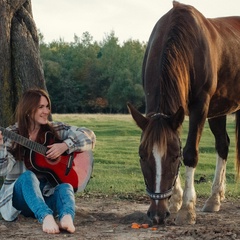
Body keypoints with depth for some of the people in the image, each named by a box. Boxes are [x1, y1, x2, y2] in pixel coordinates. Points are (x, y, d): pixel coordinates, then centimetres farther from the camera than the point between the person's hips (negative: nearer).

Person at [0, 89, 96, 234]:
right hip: (20, 196, -2)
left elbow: (89, 136, 0)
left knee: (65, 187, -28)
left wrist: (65, 145, -15)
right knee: (28, 175, -32)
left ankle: (67, 217, -61)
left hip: (47, 193, 2)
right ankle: (46, 217, -57)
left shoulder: (56, 129, 5)